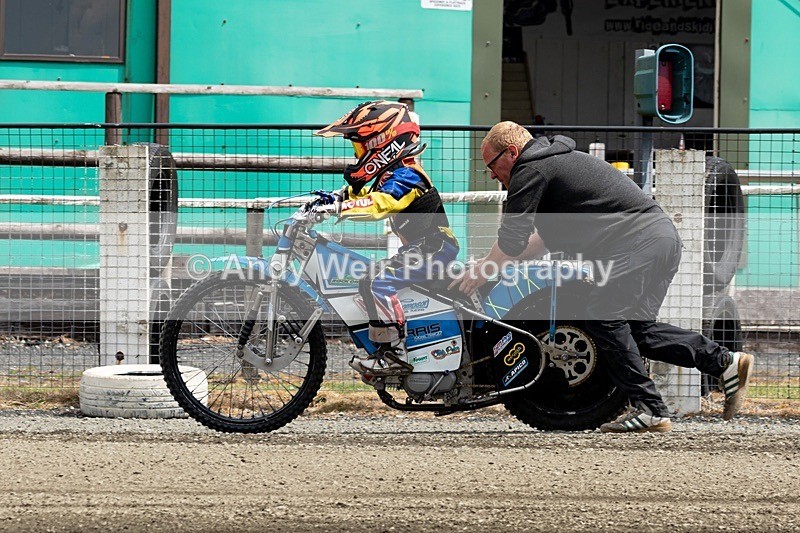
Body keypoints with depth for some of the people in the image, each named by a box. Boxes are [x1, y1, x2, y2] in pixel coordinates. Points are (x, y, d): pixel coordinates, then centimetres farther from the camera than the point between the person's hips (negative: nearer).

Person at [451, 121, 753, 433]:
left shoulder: (531, 170, -5)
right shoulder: (556, 160, 28)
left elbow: (513, 239, -8)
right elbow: (549, 237, 33)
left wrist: (483, 270, 9)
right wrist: (495, 263, 28)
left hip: (637, 241, -10)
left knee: (604, 319, -10)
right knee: (636, 327, 12)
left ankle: (649, 410, -12)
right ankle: (727, 363, 8)